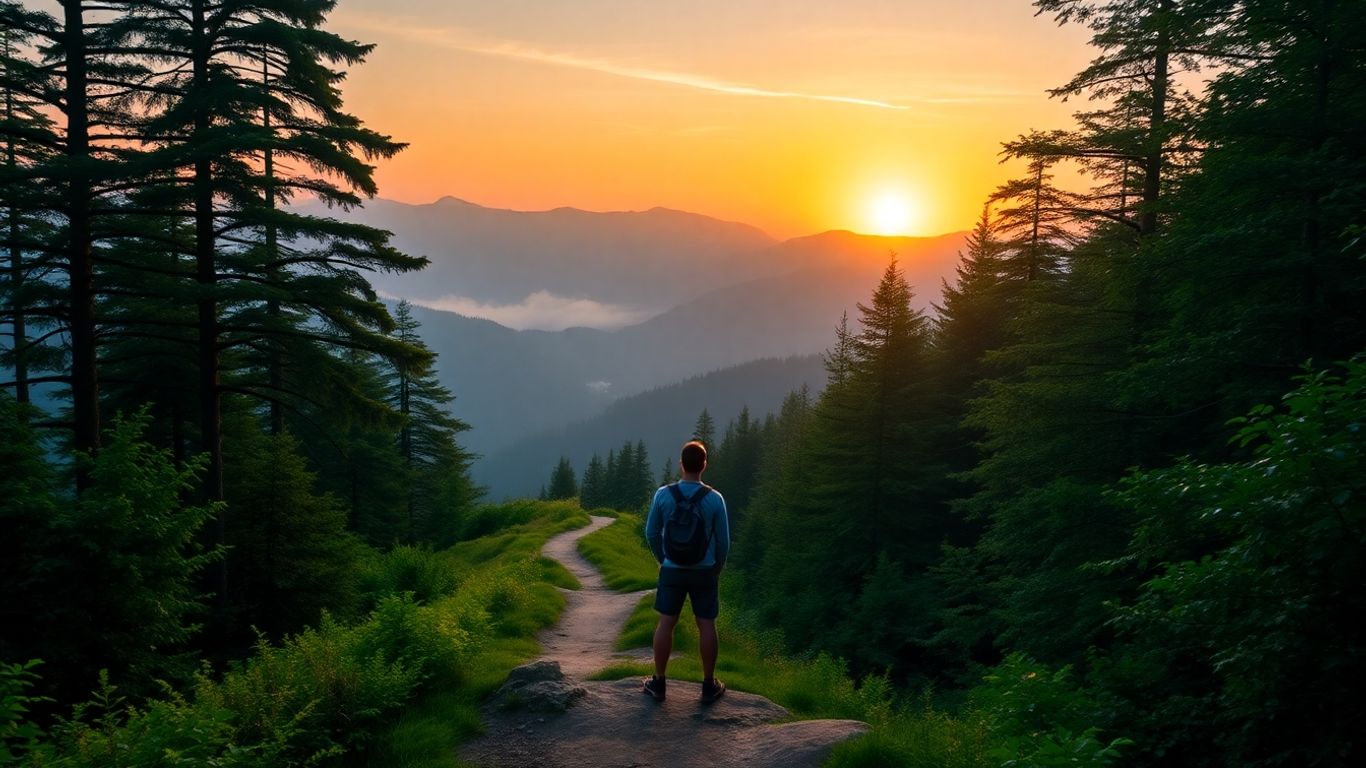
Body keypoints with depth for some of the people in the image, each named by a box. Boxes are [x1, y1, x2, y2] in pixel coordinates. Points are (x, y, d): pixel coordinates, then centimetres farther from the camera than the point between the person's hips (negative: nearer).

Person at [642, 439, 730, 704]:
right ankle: (709, 686, 15)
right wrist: (717, 570, 12)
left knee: (665, 624, 8)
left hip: (672, 570, 1)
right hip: (704, 572, 0)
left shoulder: (663, 494, -10)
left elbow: (652, 533, -1)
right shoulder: (715, 499, -11)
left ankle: (658, 683, 16)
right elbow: (723, 541, -4)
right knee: (706, 625, 7)